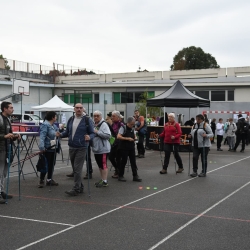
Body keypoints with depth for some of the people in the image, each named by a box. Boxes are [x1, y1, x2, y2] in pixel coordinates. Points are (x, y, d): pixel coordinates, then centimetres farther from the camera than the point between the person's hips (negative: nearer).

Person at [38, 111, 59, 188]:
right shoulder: (45, 125, -16)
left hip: (53, 148, 9)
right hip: (47, 149, -9)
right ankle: (41, 181, 6)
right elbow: (42, 137, -26)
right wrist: (41, 147, -35)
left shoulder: (53, 125, 13)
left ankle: (49, 180, 25)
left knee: (52, 164, 15)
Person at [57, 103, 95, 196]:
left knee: (77, 169, -9)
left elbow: (92, 133, -3)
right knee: (74, 168, 12)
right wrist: (61, 134, -2)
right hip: (72, 147, 6)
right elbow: (67, 132, 17)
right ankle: (80, 187, 25)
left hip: (81, 148, -6)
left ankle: (76, 189, -6)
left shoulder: (87, 120, -4)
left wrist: (89, 137, -25)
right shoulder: (71, 119, 10)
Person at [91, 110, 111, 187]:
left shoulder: (103, 124, -11)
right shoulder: (94, 125, 15)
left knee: (103, 165, -5)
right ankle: (102, 179, 26)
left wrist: (97, 132, -22)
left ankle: (105, 181, 0)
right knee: (100, 165, 15)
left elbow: (108, 135, -23)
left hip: (103, 149, -9)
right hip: (96, 148, 9)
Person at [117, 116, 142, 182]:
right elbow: (118, 137, -21)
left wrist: (134, 137, 3)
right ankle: (120, 176, 12)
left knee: (133, 162, 5)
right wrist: (127, 138, -23)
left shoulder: (132, 129, 10)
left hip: (131, 148, 6)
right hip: (124, 148, -6)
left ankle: (135, 176, 10)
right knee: (124, 161, 0)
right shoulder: (123, 128, -11)